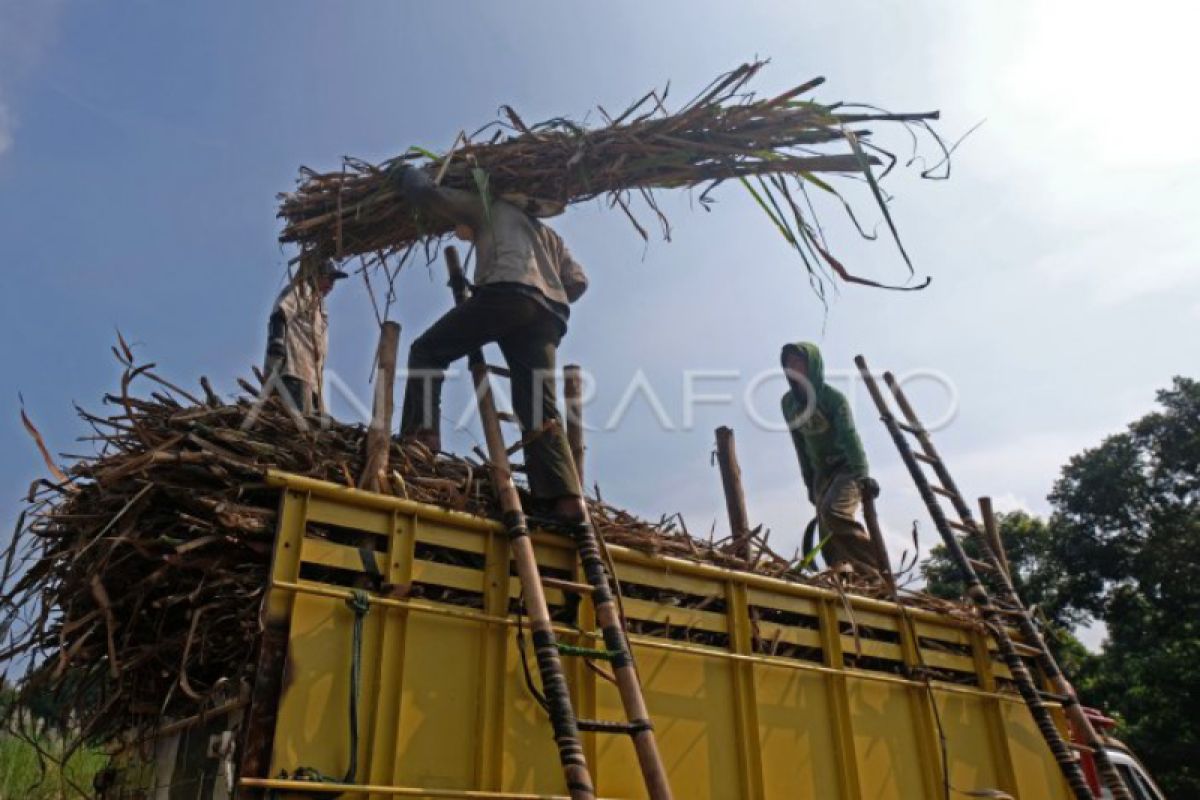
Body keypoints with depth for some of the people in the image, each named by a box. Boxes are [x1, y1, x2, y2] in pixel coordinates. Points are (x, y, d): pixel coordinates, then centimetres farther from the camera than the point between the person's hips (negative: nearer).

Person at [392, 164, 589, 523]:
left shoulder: (489, 208, 27)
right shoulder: (547, 233, 41)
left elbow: (428, 196, 21)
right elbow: (577, 281, 27)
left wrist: (408, 175, 41)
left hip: (506, 293, -5)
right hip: (549, 314, 6)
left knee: (427, 351, 8)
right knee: (540, 412, -3)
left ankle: (420, 436, -10)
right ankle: (565, 497, -20)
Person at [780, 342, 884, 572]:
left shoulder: (833, 397, -14)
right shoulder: (788, 402, 3)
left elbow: (849, 435, -26)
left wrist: (862, 474, -39)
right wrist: (809, 482, 12)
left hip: (847, 467, -6)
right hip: (822, 472, 6)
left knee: (833, 512, -30)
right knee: (829, 541, 1)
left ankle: (878, 568, -17)